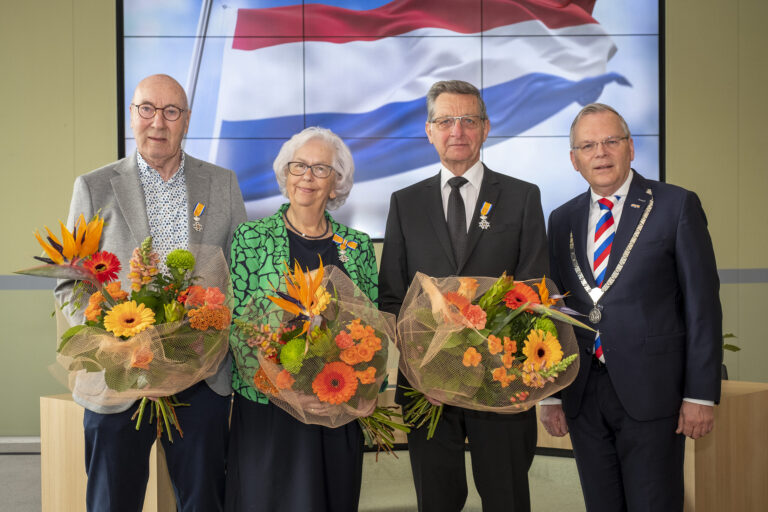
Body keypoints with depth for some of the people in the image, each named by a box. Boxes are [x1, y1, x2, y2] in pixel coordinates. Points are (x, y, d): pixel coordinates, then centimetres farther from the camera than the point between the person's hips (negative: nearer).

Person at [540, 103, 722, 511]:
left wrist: (701, 394, -9)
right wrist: (549, 394, 7)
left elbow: (703, 305, -4)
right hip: (583, 396, 4)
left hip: (650, 391, -4)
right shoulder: (562, 220, 11)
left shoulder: (677, 206, -1)